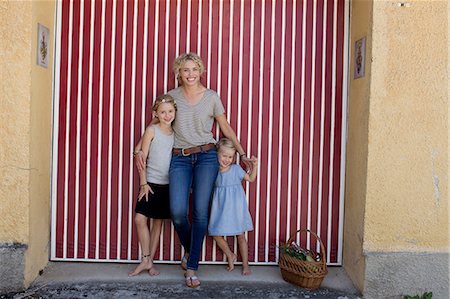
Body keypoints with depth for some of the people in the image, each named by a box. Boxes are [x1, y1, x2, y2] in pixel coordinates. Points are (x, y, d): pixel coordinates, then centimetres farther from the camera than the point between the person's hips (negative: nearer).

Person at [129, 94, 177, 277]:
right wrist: (143, 183, -9)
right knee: (140, 219, -10)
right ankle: (146, 260, 5)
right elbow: (142, 157, -6)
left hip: (168, 184, 3)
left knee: (158, 222, 10)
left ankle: (150, 260, 20)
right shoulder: (152, 130, -5)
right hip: (151, 183, -3)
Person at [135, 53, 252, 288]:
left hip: (206, 156, 0)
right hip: (179, 159, 1)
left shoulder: (211, 97, 4)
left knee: (200, 212, -6)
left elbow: (226, 128, 12)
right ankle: (189, 250, 20)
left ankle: (191, 267, 8)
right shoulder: (172, 96, 6)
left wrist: (242, 154, 14)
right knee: (177, 212, -13)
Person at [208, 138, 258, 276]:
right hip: (220, 207, 2)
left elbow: (251, 178, 4)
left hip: (235, 207, -2)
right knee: (215, 234, 1)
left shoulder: (236, 169, -5)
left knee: (241, 236, 5)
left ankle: (245, 264, 19)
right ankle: (230, 255, 25)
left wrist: (255, 165, -8)